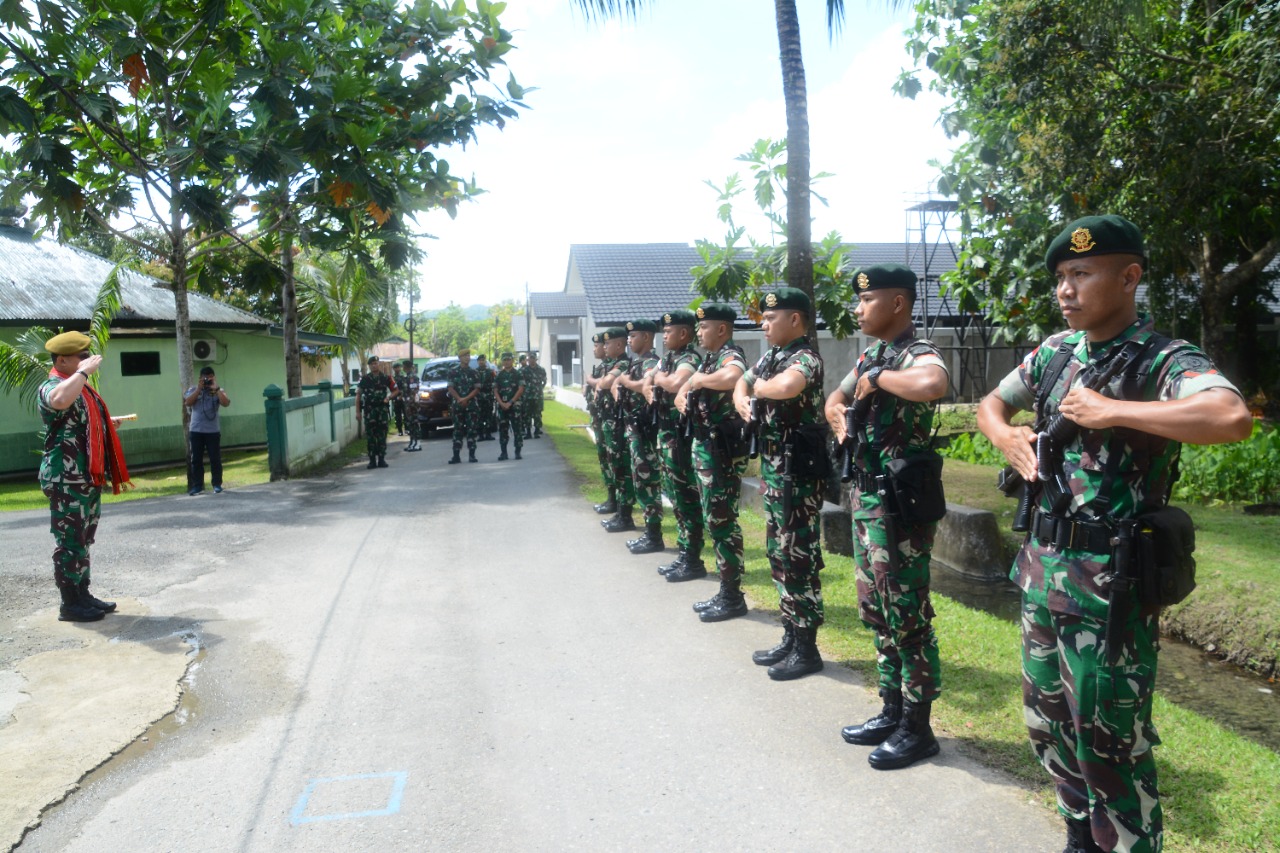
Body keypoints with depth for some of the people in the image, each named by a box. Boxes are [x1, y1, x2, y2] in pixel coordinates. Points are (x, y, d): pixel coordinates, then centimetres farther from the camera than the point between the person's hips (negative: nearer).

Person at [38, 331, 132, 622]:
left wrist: (108, 423, 16)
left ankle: (83, 595, 25)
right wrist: (84, 371, -29)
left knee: (84, 540, 16)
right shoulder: (52, 387, -14)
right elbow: (59, 401, -41)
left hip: (88, 478, 10)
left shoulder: (80, 386, 16)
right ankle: (70, 604, 5)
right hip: (66, 481, -10)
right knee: (69, 541, -3)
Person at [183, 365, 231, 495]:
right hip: (196, 430, 2)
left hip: (213, 431, -2)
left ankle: (217, 484, 9)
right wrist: (199, 389, -11)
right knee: (196, 459, 4)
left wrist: (216, 388, -15)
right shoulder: (193, 390, 10)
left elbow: (226, 403, -14)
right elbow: (188, 402, -7)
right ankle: (197, 485, 10)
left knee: (215, 459, 0)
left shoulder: (219, 390, 4)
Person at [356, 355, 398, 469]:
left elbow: (396, 391, 13)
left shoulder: (386, 378, 7)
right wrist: (358, 411, -1)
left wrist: (389, 397, -7)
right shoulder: (364, 379, 5)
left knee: (382, 436, 3)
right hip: (369, 410, -1)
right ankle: (372, 460, 2)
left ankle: (381, 459, 9)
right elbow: (358, 395, 5)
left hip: (383, 409, 1)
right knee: (370, 436, -3)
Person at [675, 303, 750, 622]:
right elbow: (681, 393, 24)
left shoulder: (730, 356, -14)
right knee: (712, 518, 13)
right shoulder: (708, 359, 15)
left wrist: (699, 380, -22)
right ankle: (725, 591, 23)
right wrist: (686, 401, 0)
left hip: (723, 450, -10)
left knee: (722, 520, -5)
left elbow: (734, 378, -39)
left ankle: (732, 597, 4)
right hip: (703, 446, 10)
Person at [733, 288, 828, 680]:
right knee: (779, 556, 15)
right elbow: (741, 384, 25)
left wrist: (759, 386, -16)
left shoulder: (805, 358, -16)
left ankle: (807, 650, 9)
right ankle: (791, 638, 27)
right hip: (772, 468, 10)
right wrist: (743, 401, 2)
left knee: (799, 560, -2)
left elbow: (786, 387, -38)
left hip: (797, 471, -10)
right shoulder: (770, 357, 12)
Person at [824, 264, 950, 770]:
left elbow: (933, 385, -40)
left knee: (907, 617, 1)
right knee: (876, 612, 17)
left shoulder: (917, 354, -16)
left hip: (900, 503, -10)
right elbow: (835, 399, 25)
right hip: (865, 496, 10)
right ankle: (892, 712, 31)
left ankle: (917, 728, 16)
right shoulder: (871, 354, 12)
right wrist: (840, 415, 2)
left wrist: (878, 377, -24)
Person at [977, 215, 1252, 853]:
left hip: (1109, 581, -7)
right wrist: (1005, 436, 0)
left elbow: (1232, 418, -33)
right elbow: (991, 403, 22)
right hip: (1041, 565, 7)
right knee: (1047, 721, 20)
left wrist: (1111, 411, -25)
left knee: (1107, 742, 3)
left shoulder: (1164, 362, -13)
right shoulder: (1054, 352, 7)